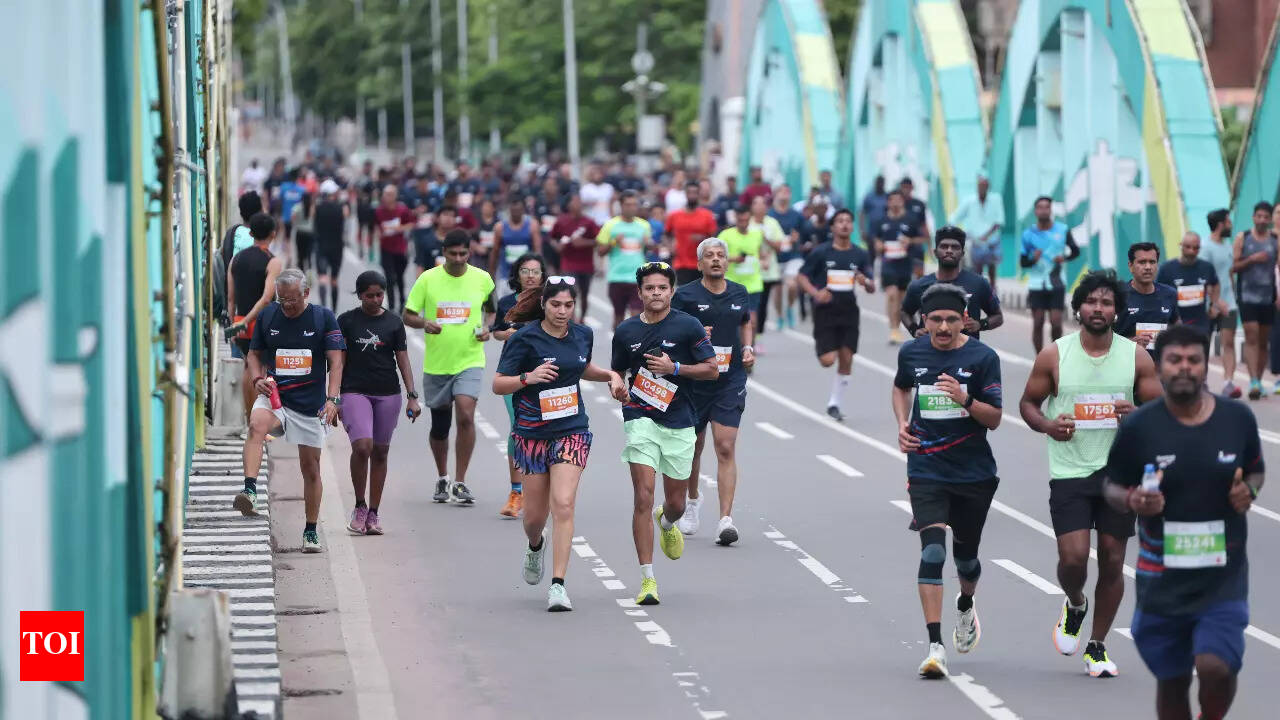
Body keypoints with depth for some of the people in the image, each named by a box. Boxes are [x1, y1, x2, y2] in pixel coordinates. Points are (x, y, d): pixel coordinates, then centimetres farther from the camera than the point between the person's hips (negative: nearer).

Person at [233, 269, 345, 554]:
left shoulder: (323, 317, 0)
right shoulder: (268, 316, 5)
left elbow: (335, 360, -3)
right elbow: (254, 354, 15)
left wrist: (332, 399, -16)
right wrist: (257, 379, -6)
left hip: (311, 403, 0)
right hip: (274, 397, 0)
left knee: (311, 467, 6)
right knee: (257, 424, -34)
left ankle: (311, 531, 20)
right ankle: (250, 490, -47)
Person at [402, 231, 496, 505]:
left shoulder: (482, 279, 0)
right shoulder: (428, 279, -4)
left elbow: (493, 308, 17)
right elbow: (408, 316, 1)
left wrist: (487, 327, -4)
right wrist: (424, 323, -21)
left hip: (469, 361, -1)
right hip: (436, 362, 1)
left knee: (466, 416, -19)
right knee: (439, 425, 11)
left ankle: (460, 482, -10)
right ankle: (442, 480, 33)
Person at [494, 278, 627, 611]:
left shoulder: (583, 335, 5)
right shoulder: (525, 339, -9)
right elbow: (498, 384, -9)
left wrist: (610, 376, 8)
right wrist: (527, 378, -27)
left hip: (572, 430, 1)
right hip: (531, 432, -1)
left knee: (563, 504, -15)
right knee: (535, 514, 7)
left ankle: (558, 585, -15)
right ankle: (535, 547, 45)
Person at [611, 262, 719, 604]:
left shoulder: (688, 326, -2)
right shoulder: (626, 331, 5)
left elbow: (712, 369, -1)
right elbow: (616, 371, 19)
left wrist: (674, 367, -14)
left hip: (679, 423, 0)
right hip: (641, 419, 0)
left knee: (676, 504, 11)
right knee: (643, 497, -14)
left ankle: (667, 523, 51)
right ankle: (647, 579, -12)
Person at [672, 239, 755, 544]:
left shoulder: (738, 293, 7)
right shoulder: (685, 295, -5)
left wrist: (747, 348, 9)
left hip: (730, 382, 1)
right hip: (693, 380, -1)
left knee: (726, 448, -10)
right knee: (693, 447, 13)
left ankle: (725, 519, -15)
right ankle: (693, 500, 42)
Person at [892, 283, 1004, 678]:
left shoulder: (983, 358, -7)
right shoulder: (911, 352, 2)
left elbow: (995, 419, -8)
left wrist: (965, 400, -26)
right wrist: (903, 424, 7)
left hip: (974, 472, 0)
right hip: (926, 471, 0)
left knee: (966, 553, 14)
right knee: (933, 549, -17)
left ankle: (965, 606, 50)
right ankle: (935, 646, -21)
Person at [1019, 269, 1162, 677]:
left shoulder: (1137, 357, 1)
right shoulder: (1053, 356, -2)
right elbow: (1028, 403, 8)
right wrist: (1046, 425, -13)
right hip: (1069, 472, -1)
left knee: (1112, 561, 4)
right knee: (1073, 557, -13)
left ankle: (1097, 647, 18)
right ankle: (1074, 606, 23)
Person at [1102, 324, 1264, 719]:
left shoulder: (1238, 418, -3)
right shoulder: (1139, 426, -7)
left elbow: (1256, 471, 14)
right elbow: (1113, 487, 4)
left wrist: (1248, 490, -10)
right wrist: (1133, 502, -19)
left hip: (1223, 573, -1)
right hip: (1162, 577, 1)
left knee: (1216, 668, -17)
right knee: (1171, 681, 11)